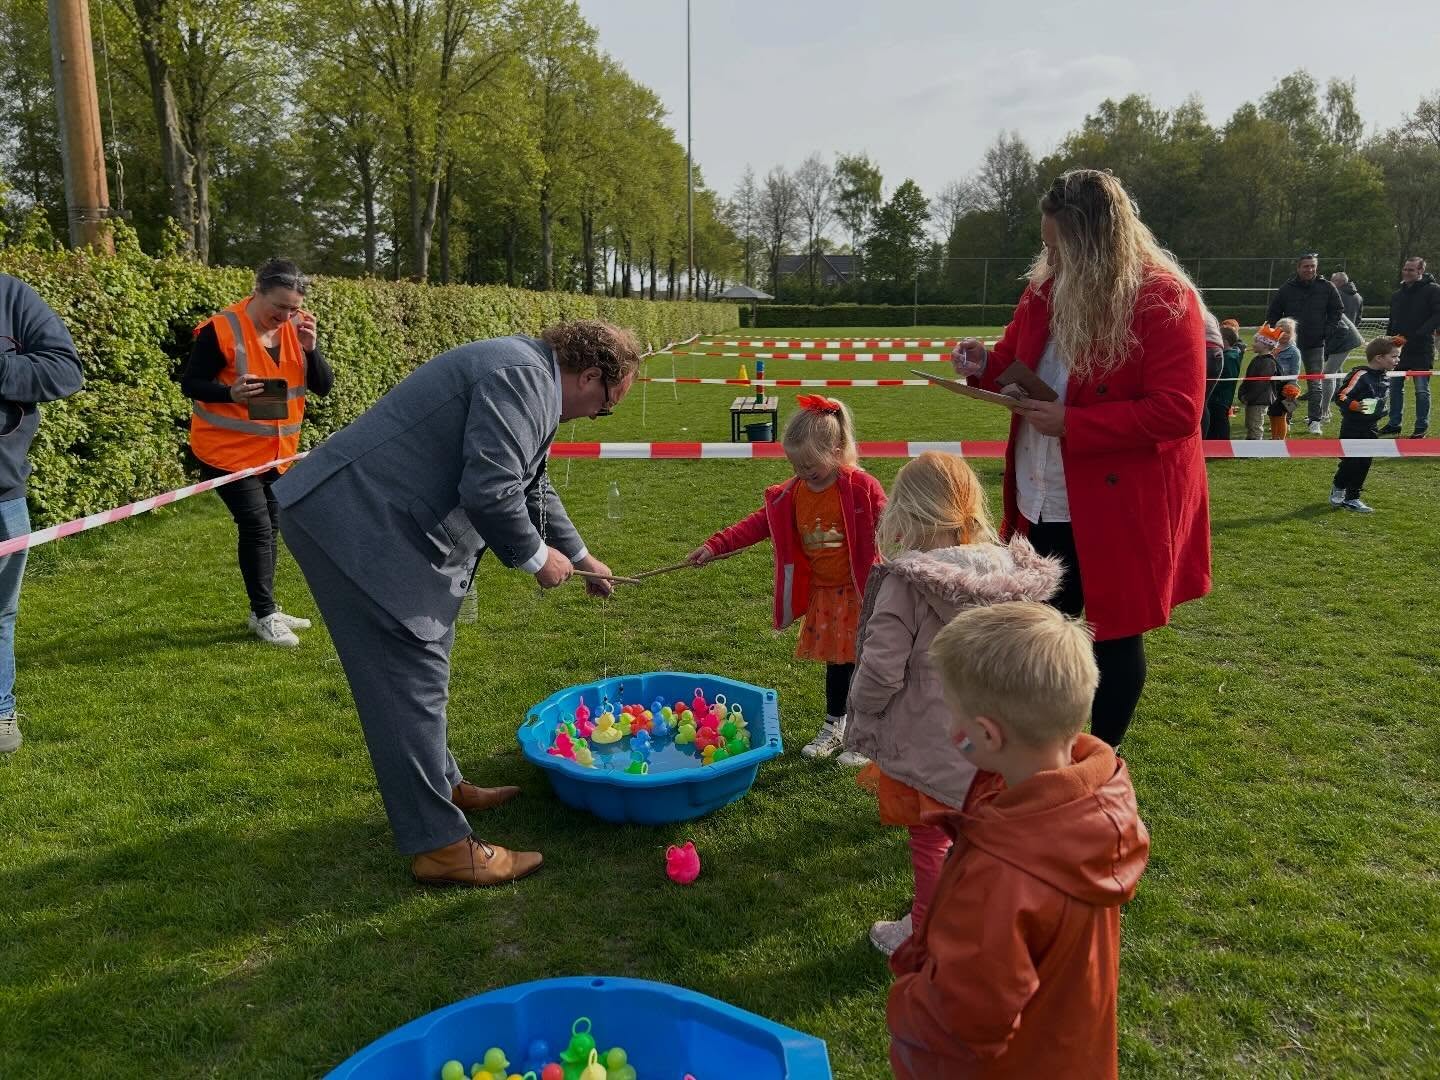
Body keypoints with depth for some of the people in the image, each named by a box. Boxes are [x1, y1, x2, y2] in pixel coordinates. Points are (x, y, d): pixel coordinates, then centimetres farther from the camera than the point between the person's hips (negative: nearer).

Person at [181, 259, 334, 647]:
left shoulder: (297, 327, -1)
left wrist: (310, 348, -20)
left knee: (269, 528, 12)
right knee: (256, 528, -8)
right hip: (228, 451, -6)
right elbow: (189, 383, -11)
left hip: (276, 452, 6)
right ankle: (262, 615, 4)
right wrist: (232, 392, -29)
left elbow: (323, 386, -4)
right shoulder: (221, 330, -17)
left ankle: (267, 610, 25)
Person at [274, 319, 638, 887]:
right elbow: (489, 492, -25)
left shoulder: (529, 379, 17)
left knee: (418, 670, 20)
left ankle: (441, 785, 35)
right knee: (411, 679, -7)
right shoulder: (520, 375, -16)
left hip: (377, 521, 11)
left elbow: (529, 485, 31)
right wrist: (535, 557, -7)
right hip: (354, 523, -11)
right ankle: (439, 846, 1)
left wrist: (578, 554, 39)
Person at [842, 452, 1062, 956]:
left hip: (926, 742, -5)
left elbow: (881, 669, -23)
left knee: (931, 839, 13)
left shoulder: (907, 581, -25)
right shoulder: (1007, 569, -7)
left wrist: (863, 715, -4)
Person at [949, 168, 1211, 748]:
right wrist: (988, 365, -5)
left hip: (1120, 506, -7)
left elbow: (1176, 411, -22)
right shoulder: (1045, 289, 4)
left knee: (1115, 634, 9)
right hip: (1043, 503, 7)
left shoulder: (1164, 300, -16)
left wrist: (1071, 424, -25)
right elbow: (1023, 366, 19)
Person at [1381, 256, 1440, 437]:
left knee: (1421, 389, -1)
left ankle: (1421, 427, 6)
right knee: (1395, 386, 10)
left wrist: (1418, 335, -23)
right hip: (1398, 348, 6)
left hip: (1421, 350, -6)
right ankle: (1395, 424, 20)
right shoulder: (1398, 294, 14)